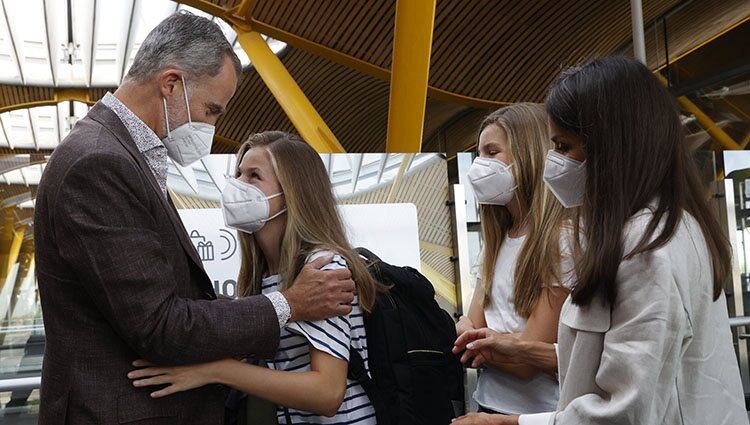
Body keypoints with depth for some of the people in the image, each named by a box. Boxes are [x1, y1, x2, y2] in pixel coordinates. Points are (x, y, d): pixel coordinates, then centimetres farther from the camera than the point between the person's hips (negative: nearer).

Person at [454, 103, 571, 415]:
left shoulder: (562, 240, -20)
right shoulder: (499, 240, 5)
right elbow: (472, 325, 2)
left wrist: (473, 338, -7)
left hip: (535, 412, -6)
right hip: (490, 405, 7)